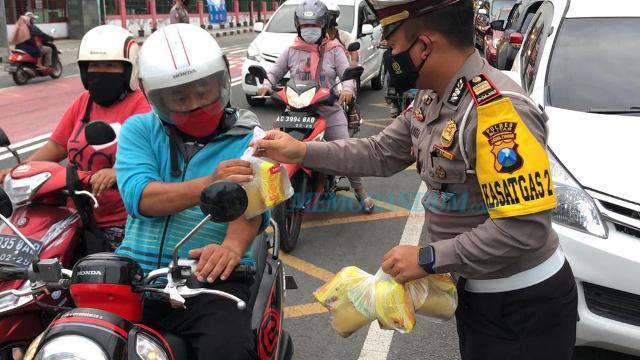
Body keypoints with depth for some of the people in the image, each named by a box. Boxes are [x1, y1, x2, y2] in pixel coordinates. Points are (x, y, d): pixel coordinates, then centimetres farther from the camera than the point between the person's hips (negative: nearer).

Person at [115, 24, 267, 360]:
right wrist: (208, 185, -24)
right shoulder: (139, 130, 11)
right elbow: (139, 196, -7)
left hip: (209, 275, -2)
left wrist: (232, 245, -33)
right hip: (135, 270, 3)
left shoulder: (249, 139, 7)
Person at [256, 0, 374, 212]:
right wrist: (266, 85, -9)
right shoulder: (292, 51, 11)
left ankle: (360, 191, 15)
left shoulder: (333, 50, 6)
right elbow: (275, 72, 13)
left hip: (330, 112, -1)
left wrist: (347, 89, -25)